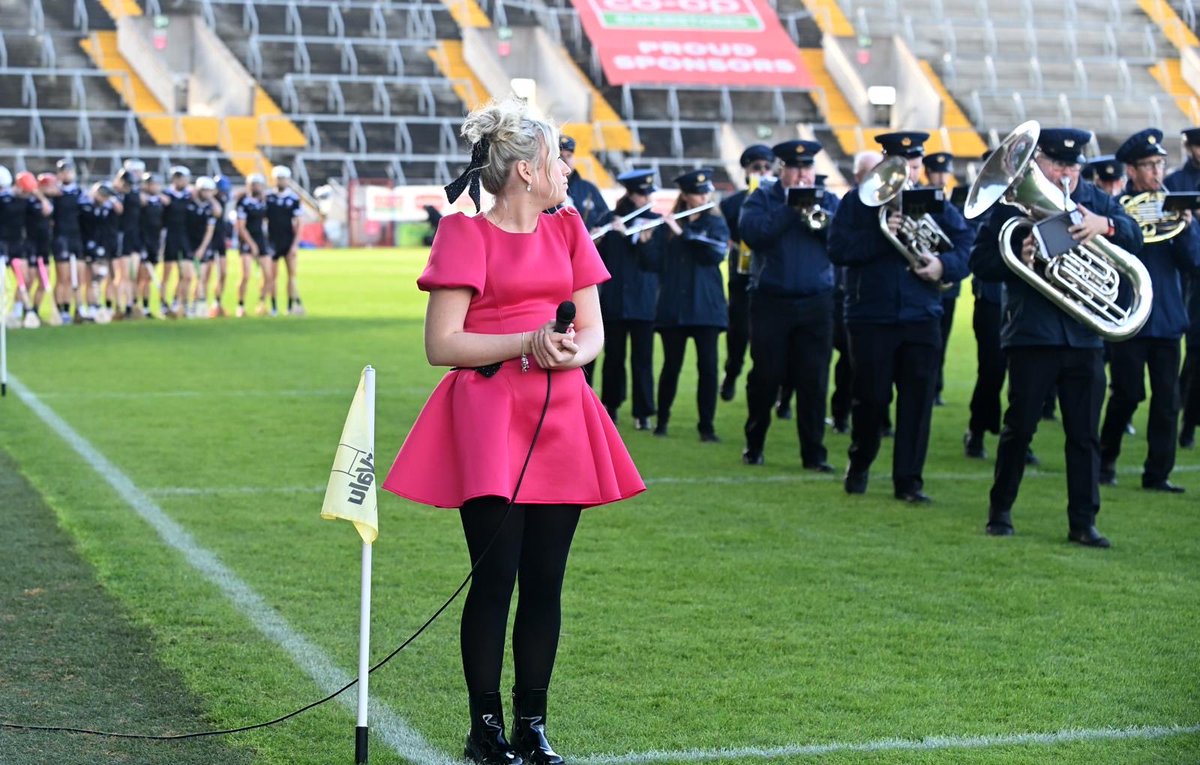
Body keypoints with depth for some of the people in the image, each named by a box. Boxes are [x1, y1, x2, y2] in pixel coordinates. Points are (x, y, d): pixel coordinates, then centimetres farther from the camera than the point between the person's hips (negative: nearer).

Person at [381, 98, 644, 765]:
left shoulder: (567, 228, 14)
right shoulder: (465, 234, -4)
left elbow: (594, 330, 13)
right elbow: (442, 345, -8)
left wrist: (573, 352, -10)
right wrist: (528, 344, -17)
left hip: (562, 415, 5)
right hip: (489, 415, -5)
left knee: (546, 579, 4)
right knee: (497, 574, -8)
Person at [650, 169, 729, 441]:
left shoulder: (716, 223, 6)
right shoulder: (667, 226, 7)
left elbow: (715, 254, -12)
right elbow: (657, 262, 3)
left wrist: (683, 233, -16)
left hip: (706, 305, 0)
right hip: (673, 305, 0)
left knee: (708, 365, -5)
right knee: (671, 364, 4)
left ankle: (707, 426, 0)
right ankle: (662, 420, 20)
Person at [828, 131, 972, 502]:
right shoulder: (858, 201, 2)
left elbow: (965, 246, 1)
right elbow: (837, 249, -9)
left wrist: (943, 264, -19)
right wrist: (880, 233, -20)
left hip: (921, 318, 2)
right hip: (870, 316, -2)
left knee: (918, 399, -1)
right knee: (871, 398, 4)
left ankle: (909, 479, 6)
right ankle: (859, 465, 27)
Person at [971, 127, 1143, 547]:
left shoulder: (1094, 199, 11)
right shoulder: (1012, 202, 0)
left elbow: (1134, 236, 2)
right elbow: (980, 262, -2)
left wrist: (1105, 224, -18)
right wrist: (1018, 260, -21)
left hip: (1084, 335, 3)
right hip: (1032, 333, -3)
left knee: (1085, 433, 3)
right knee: (1020, 427, 3)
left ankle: (1083, 522, 8)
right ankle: (999, 511, 17)